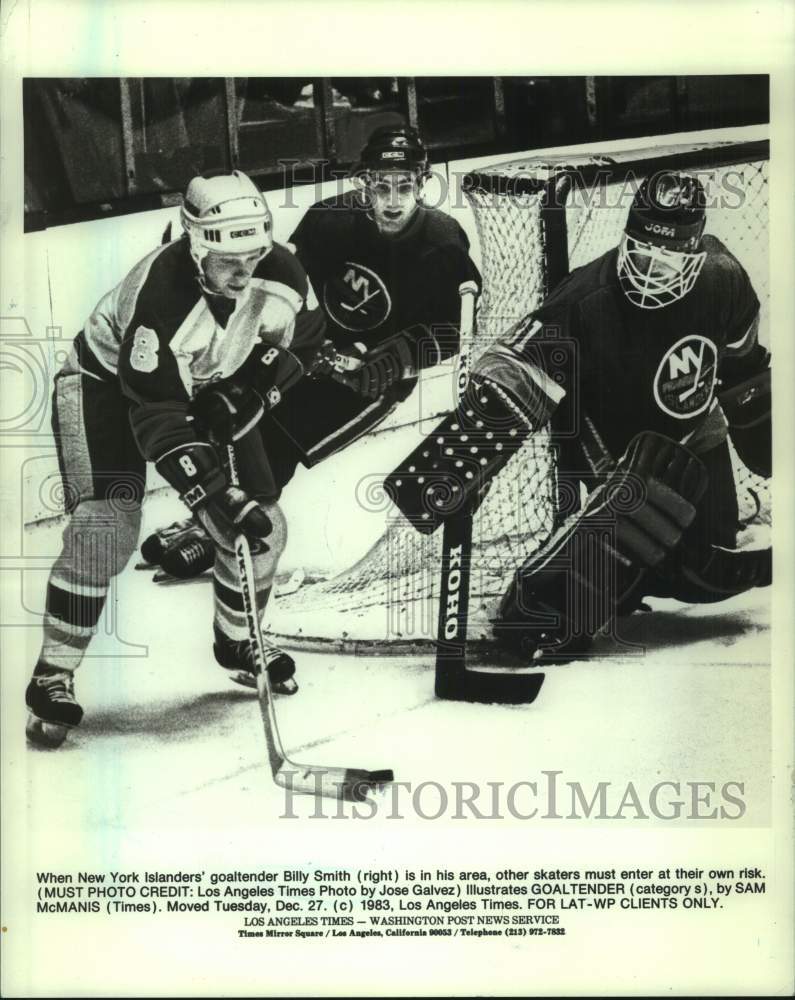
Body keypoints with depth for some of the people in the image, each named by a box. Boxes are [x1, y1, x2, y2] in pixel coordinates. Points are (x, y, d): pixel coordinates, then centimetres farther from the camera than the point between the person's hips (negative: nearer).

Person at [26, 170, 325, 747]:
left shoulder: (281, 274, -21)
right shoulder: (161, 294, -37)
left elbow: (302, 337, 1)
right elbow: (156, 414, -36)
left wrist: (247, 394, -14)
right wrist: (217, 494, -41)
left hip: (208, 389, 6)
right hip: (109, 382, -5)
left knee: (262, 525, 1)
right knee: (106, 529, -22)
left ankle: (238, 644, 27)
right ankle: (53, 678, -7)